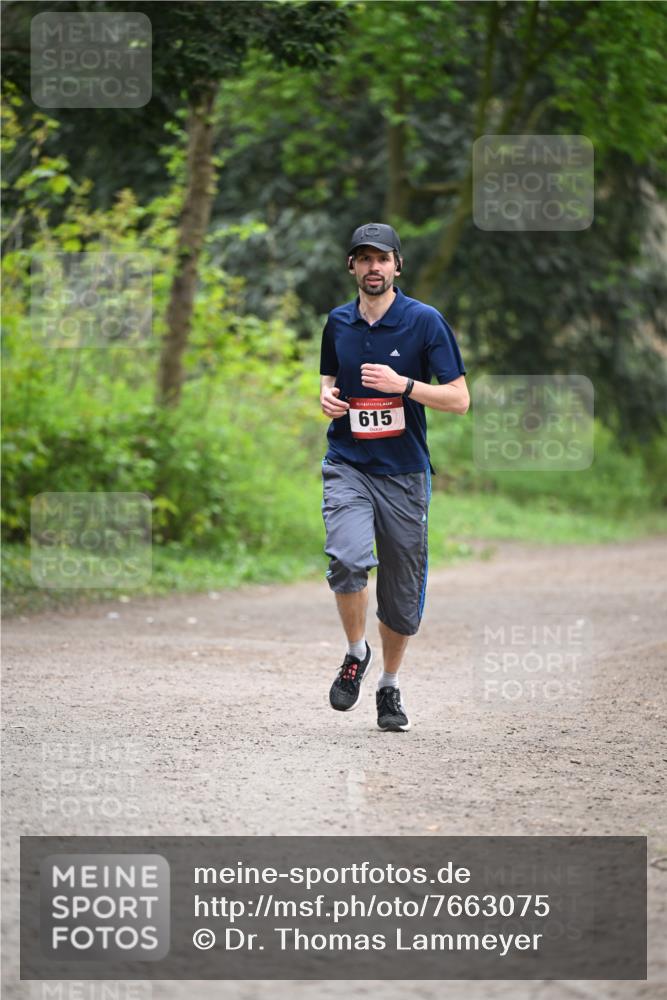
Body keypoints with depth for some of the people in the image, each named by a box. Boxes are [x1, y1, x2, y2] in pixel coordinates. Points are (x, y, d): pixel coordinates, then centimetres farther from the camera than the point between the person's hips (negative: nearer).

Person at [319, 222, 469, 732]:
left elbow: (459, 399, -6)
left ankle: (390, 685, 28)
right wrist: (327, 397, 1)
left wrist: (402, 385, -19)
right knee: (348, 559, -25)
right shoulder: (338, 323, 7)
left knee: (402, 594, 5)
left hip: (404, 472, -1)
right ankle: (356, 653, -1)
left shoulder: (425, 321, -5)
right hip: (347, 465, 1)